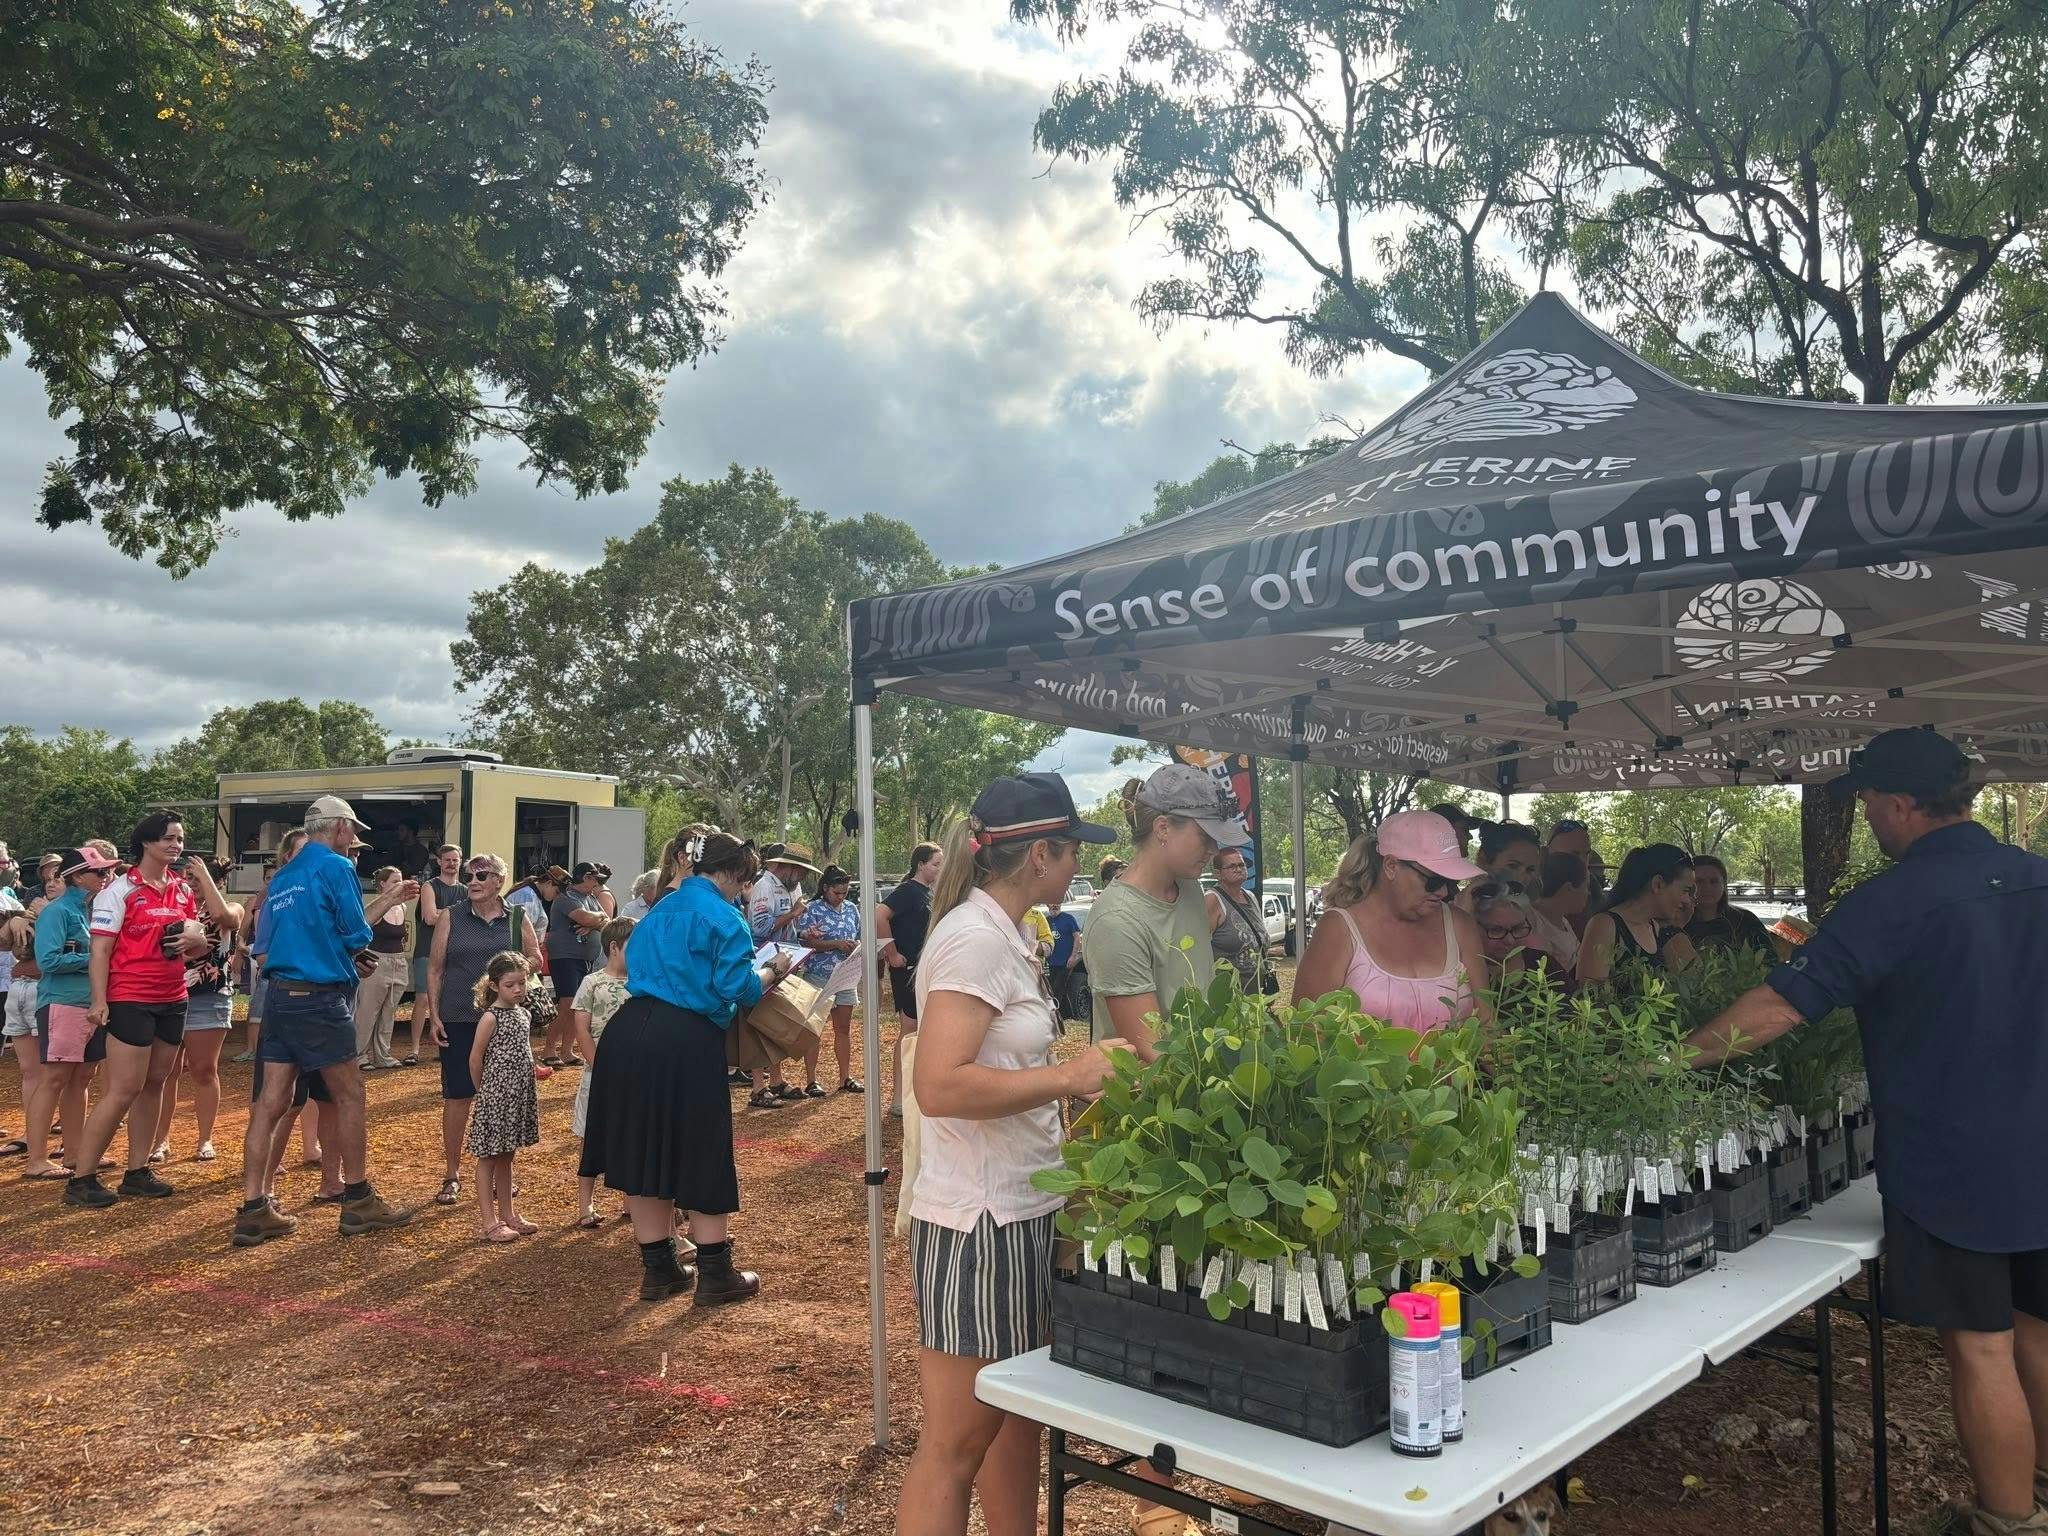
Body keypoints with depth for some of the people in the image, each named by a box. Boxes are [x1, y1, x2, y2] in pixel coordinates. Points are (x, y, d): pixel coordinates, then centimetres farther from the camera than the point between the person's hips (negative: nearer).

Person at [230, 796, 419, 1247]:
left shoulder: (283, 877, 17)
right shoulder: (337, 867, -8)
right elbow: (356, 936, -10)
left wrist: (389, 900, 29)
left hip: (280, 995, 8)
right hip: (321, 998, -8)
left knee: (271, 1102, 5)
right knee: (349, 1096, 4)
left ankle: (254, 1210, 6)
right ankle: (358, 1202, 13)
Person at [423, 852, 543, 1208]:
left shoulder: (517, 918, 5)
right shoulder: (451, 917, 3)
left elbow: (536, 959, 10)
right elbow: (435, 968, 4)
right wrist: (434, 1016, -3)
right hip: (458, 1019, -1)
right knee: (457, 1095, 1)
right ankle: (452, 1174, 13)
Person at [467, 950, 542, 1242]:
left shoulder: (524, 1014, 8)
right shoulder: (490, 1017, -13)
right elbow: (475, 1059, -9)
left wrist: (531, 1092, 12)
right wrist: (483, 1090, 0)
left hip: (519, 1095, 7)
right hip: (495, 1095, -7)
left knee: (506, 1157, 16)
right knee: (488, 1158, 2)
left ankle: (507, 1214, 24)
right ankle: (487, 1222, 6)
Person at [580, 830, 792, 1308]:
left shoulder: (663, 909, 18)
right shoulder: (722, 916, -7)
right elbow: (737, 989, -13)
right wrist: (772, 971, 6)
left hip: (629, 1034, 8)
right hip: (685, 1043, -7)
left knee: (643, 1150, 12)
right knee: (700, 1156, 3)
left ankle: (659, 1269, 21)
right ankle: (715, 1275, 11)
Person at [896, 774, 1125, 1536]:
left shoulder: (1003, 935, 10)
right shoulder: (975, 938, -19)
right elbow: (940, 1087, -27)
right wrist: (1069, 1077, -23)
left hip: (1020, 1211, 9)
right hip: (979, 1220, -9)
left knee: (1018, 1416, 19)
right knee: (955, 1443, 2)